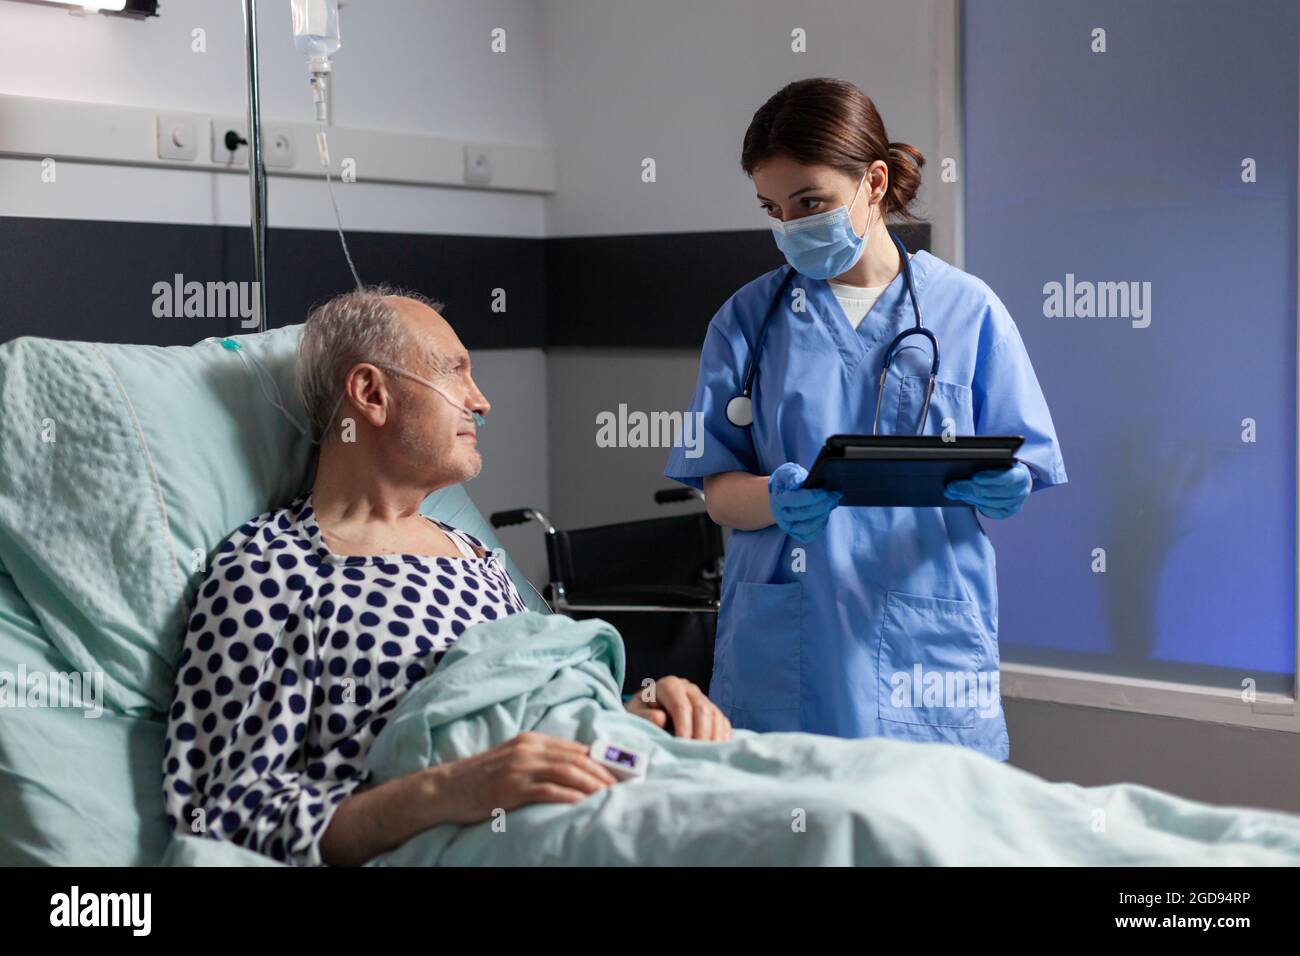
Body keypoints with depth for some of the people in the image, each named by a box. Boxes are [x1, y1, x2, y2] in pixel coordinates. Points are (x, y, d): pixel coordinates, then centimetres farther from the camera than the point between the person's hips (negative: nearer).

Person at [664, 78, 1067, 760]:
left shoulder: (967, 309, 4)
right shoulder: (747, 320, 7)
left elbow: (1016, 476, 5)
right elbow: (717, 492, 2)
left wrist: (1001, 488, -19)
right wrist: (775, 499, -20)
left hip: (927, 648, 0)